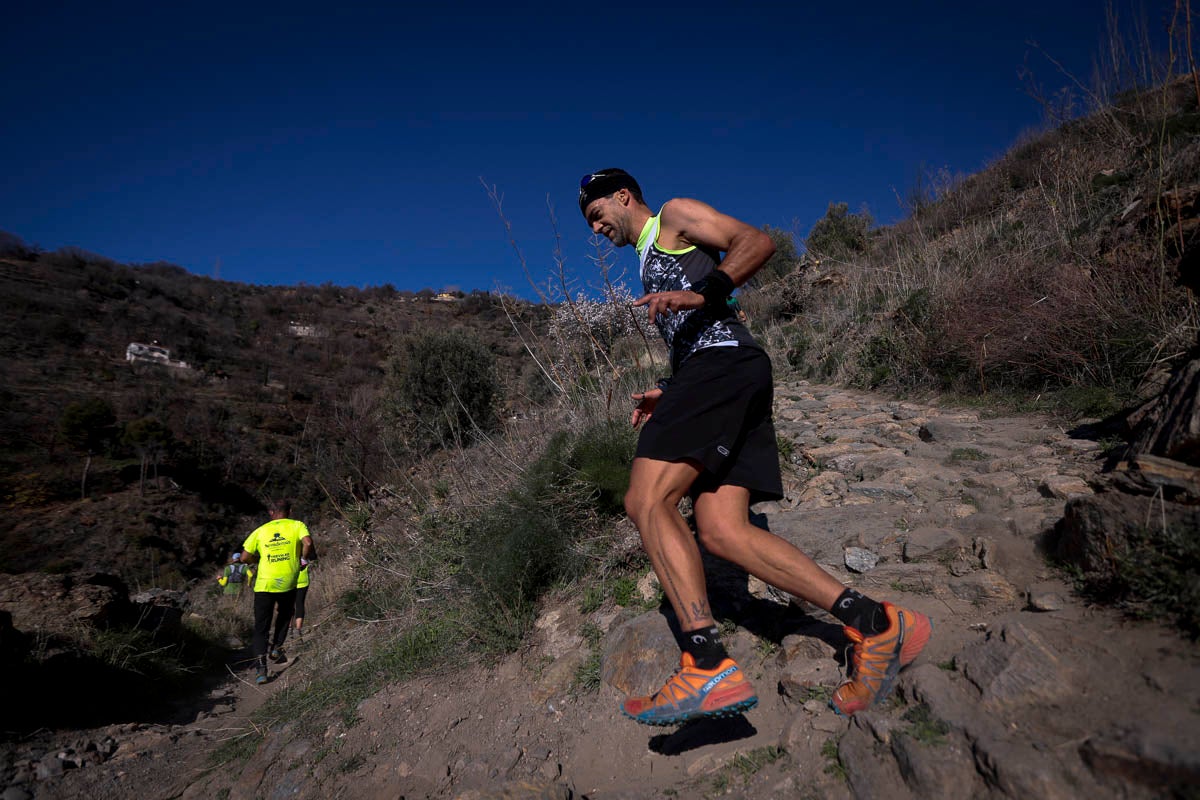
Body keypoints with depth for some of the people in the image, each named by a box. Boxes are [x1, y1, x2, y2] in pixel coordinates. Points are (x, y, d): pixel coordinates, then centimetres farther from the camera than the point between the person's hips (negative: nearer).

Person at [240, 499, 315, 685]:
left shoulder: (260, 531, 7)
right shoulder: (297, 525, 0)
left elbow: (245, 557, 6)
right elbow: (308, 543, -18)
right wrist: (304, 558, 0)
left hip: (264, 584, 1)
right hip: (288, 582, -1)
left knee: (261, 627, 8)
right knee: (285, 615, 28)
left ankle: (261, 668, -3)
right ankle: (276, 648, 21)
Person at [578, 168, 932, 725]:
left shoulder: (675, 215, 13)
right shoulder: (650, 266, 37)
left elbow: (758, 243, -3)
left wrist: (700, 292, -16)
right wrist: (668, 394, 21)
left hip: (724, 363, -9)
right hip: (708, 373, 9)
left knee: (647, 502, -20)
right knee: (721, 531, -7)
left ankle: (708, 669, -23)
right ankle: (874, 622, -8)